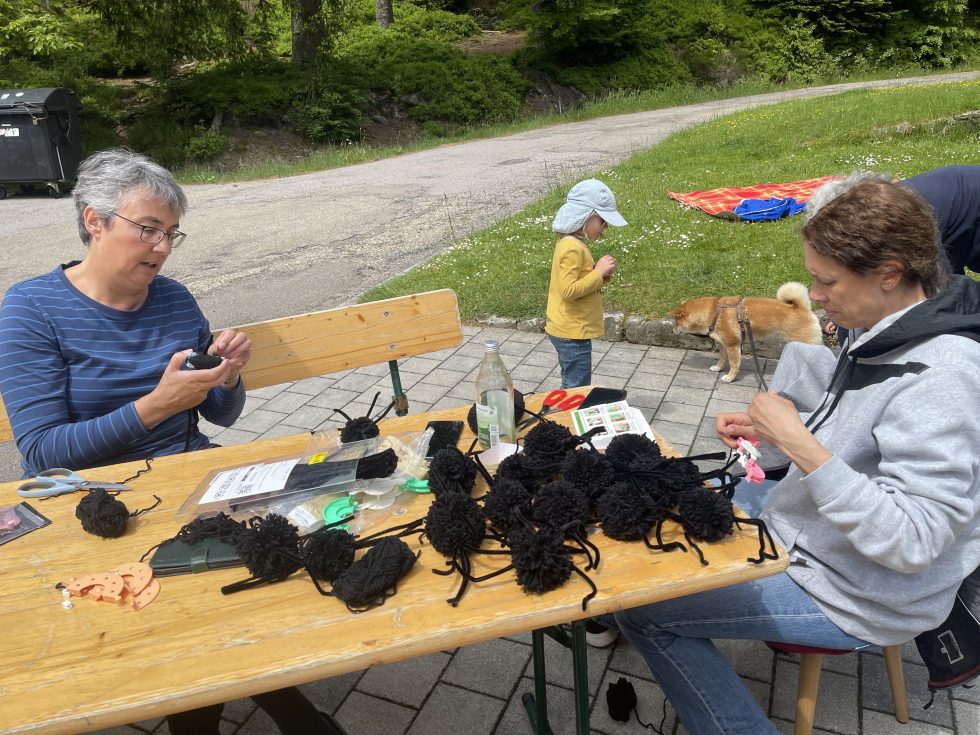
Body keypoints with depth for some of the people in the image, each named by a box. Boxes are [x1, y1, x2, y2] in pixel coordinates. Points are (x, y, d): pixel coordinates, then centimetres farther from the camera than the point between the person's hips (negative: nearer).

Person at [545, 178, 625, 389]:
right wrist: (599, 273, -20)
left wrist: (599, 272, 1)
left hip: (567, 331, 10)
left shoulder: (571, 243, 10)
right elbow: (568, 290, -27)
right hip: (573, 333, -10)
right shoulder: (573, 248, -21)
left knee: (571, 385, 21)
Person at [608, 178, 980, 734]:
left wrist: (798, 444, -35)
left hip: (850, 598, -9)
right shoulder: (890, 334, -3)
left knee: (643, 611, -11)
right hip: (805, 530, 9)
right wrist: (765, 433, -3)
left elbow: (911, 543, -33)